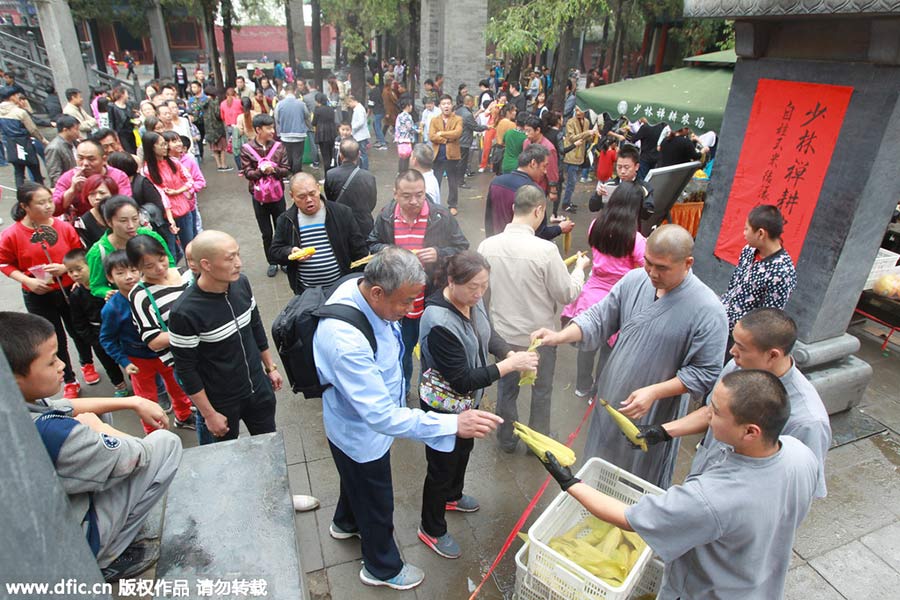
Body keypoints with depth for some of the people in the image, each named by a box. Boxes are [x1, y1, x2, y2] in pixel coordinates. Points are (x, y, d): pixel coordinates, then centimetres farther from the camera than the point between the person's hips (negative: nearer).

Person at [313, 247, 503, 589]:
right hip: (361, 434, -8)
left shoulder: (360, 289, -17)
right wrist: (454, 424, -41)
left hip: (368, 414, 8)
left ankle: (345, 524, 66)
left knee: (357, 480, 35)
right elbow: (382, 416, -41)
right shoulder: (346, 341, -44)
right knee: (377, 503, 19)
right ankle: (382, 569, 49)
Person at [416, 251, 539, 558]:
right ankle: (431, 530, 39)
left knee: (464, 449, 30)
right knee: (442, 465, 13)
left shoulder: (472, 298, -12)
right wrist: (509, 365, -30)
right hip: (444, 406, -8)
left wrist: (511, 354, -14)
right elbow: (461, 380, -32)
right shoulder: (440, 323, -36)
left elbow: (488, 334, 5)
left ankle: (452, 496, 59)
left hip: (469, 399, 8)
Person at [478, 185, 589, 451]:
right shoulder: (545, 250, -25)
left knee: (506, 388, 23)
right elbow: (567, 294, -13)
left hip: (502, 333, 3)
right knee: (541, 391, 22)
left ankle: (507, 439, 42)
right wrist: (579, 268, 4)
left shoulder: (487, 246, -14)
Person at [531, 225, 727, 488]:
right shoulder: (634, 280, -9)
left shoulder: (708, 310, -22)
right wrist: (560, 337, -17)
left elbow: (706, 373, -17)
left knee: (643, 484, 18)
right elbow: (599, 317, -2)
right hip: (611, 397, 5)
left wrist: (654, 392, -25)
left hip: (655, 414, -4)